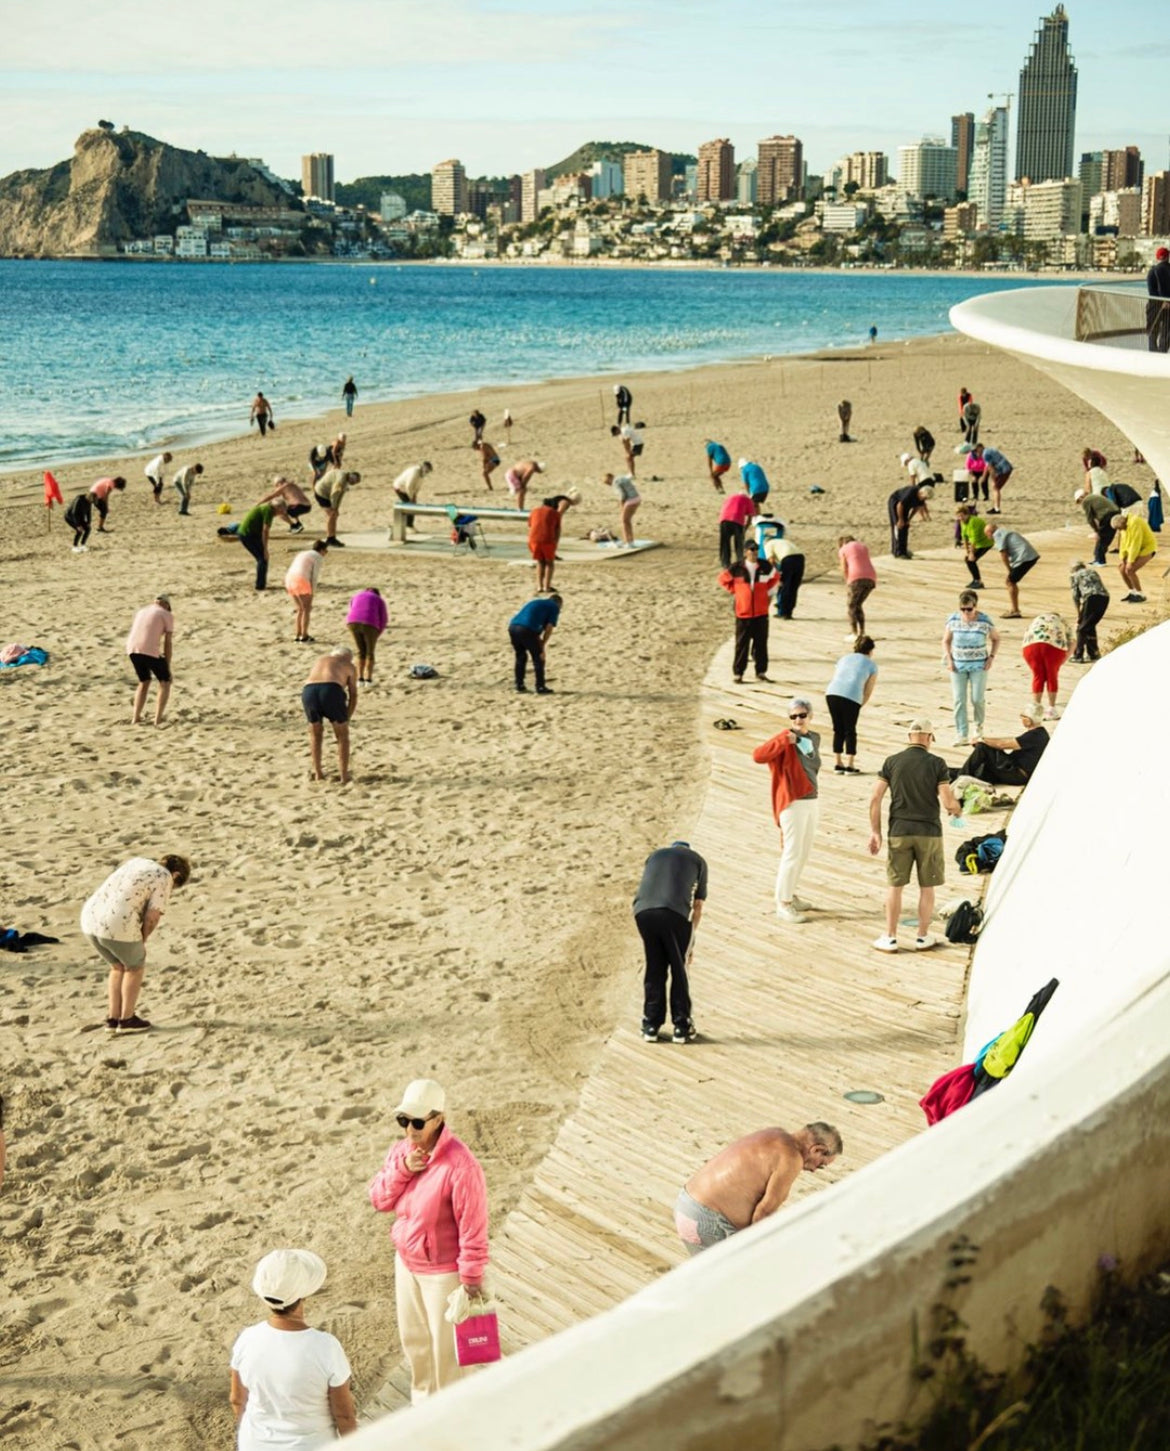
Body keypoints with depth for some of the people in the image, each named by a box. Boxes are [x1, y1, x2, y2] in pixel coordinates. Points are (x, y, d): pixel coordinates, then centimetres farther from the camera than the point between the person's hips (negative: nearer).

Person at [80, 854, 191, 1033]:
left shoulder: (137, 862, 23)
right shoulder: (164, 880, 1)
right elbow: (152, 916, -6)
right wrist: (142, 941, 11)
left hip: (91, 919, 7)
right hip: (118, 927, -7)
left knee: (118, 967, 27)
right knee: (135, 968, 19)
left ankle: (113, 1018, 28)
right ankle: (127, 1019, 23)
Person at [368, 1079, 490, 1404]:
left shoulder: (461, 1166, -29)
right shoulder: (403, 1150, -6)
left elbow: (473, 1229, -24)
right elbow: (378, 1199, -2)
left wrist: (471, 1279, -18)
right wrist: (402, 1169, -19)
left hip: (443, 1271, -7)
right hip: (406, 1263, 7)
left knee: (445, 1344, 11)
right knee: (413, 1337, 23)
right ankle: (422, 1395, 47)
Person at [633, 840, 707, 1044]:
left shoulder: (655, 855, 33)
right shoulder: (697, 860, 26)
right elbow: (698, 907, 22)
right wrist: (691, 941, 30)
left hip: (642, 911, 3)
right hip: (675, 912, -2)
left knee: (654, 968, 17)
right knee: (679, 970, 14)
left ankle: (650, 1027, 22)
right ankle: (682, 1027, 19)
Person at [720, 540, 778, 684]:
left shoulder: (765, 567, 1)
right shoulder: (737, 569, -6)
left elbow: (775, 578, 20)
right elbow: (723, 579, 10)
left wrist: (769, 592, 12)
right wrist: (735, 591, 6)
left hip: (761, 613, 2)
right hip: (743, 613, -2)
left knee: (761, 644, 6)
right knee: (742, 645, 0)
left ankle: (761, 672, 16)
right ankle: (737, 673, 6)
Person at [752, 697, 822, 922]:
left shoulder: (815, 738, 10)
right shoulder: (786, 739, -12)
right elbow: (758, 755, -26)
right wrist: (785, 740, -30)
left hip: (812, 801, 8)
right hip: (793, 803, -8)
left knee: (804, 853, 16)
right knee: (793, 853, -5)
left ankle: (789, 893, 31)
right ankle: (783, 904, 4)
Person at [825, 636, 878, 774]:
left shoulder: (844, 658, 29)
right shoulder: (871, 665, 17)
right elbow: (868, 692, 11)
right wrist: (860, 705, 23)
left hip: (832, 693, 4)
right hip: (851, 696, -4)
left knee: (838, 730, 17)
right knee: (850, 731, 10)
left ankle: (837, 764, 20)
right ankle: (849, 766, 10)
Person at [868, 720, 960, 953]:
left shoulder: (891, 762, 0)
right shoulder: (936, 764, -6)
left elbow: (875, 799, -3)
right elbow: (948, 802, -8)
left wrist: (875, 831, 3)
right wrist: (956, 810, 15)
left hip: (899, 831, 1)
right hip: (929, 832, -1)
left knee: (894, 885, 9)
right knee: (926, 887, 11)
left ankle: (890, 938, 13)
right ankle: (923, 937, 19)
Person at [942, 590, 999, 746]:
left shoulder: (985, 621, -8)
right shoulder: (953, 620, -4)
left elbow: (996, 639, 8)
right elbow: (946, 641, 9)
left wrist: (991, 657, -2)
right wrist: (949, 659, -2)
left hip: (979, 665, -1)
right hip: (958, 665, 1)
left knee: (977, 699, -5)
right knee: (958, 700, -4)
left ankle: (979, 724, 27)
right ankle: (961, 735, 1)